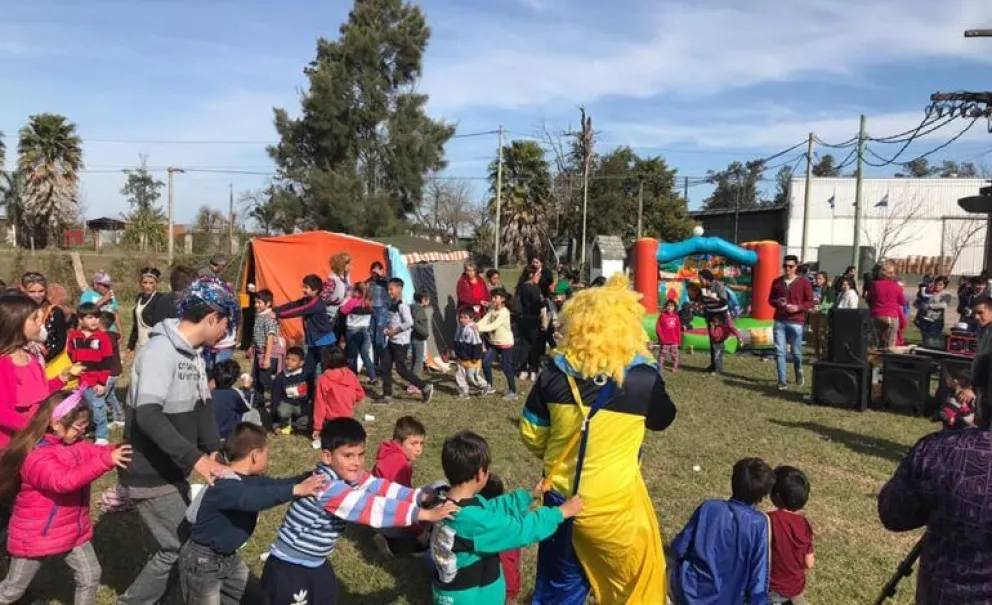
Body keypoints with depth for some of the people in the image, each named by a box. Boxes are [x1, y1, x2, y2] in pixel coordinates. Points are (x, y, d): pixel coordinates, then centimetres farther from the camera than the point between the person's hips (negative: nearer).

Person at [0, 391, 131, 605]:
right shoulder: (36, 456, -29)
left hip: (72, 529, 7)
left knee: (90, 577, 10)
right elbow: (63, 480, -42)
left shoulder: (74, 443, -1)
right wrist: (106, 460, -49)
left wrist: (116, 451, -31)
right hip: (35, 535, -7)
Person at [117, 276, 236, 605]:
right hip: (150, 475, -9)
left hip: (174, 471, 9)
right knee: (181, 548, -2)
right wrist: (195, 458, -34)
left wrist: (214, 452, -4)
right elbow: (147, 415, -31)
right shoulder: (161, 349, -23)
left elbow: (202, 405, 10)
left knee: (178, 543, 16)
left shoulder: (192, 353, 7)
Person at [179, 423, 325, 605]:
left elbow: (276, 484, -1)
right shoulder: (224, 486, -31)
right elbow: (250, 499, -49)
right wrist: (295, 490, -57)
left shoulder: (248, 480, 0)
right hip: (201, 562, -9)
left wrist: (312, 476, -14)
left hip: (228, 557, 10)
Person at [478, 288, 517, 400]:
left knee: (506, 368, -1)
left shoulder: (504, 312, -18)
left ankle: (512, 392, 13)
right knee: (485, 362, -2)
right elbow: (483, 321, -8)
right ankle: (489, 387, 15)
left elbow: (493, 326, -28)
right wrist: (475, 325, -26)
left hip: (506, 343, -7)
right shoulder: (491, 310, 4)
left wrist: (479, 328, -36)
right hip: (494, 343, 7)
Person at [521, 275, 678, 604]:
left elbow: (531, 433, 0)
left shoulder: (555, 373, -11)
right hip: (614, 503, -3)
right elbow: (663, 420, 3)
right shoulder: (643, 379, -19)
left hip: (562, 496, 4)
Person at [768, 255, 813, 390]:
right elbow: (770, 299, 15)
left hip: (796, 322, -2)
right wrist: (777, 303, -8)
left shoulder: (804, 283, -1)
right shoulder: (777, 282, 8)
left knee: (796, 352, 5)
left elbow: (810, 302, 0)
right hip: (779, 322, 2)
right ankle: (782, 381, 4)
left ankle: (799, 373, 34)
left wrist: (798, 307, -18)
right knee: (780, 352, -1)